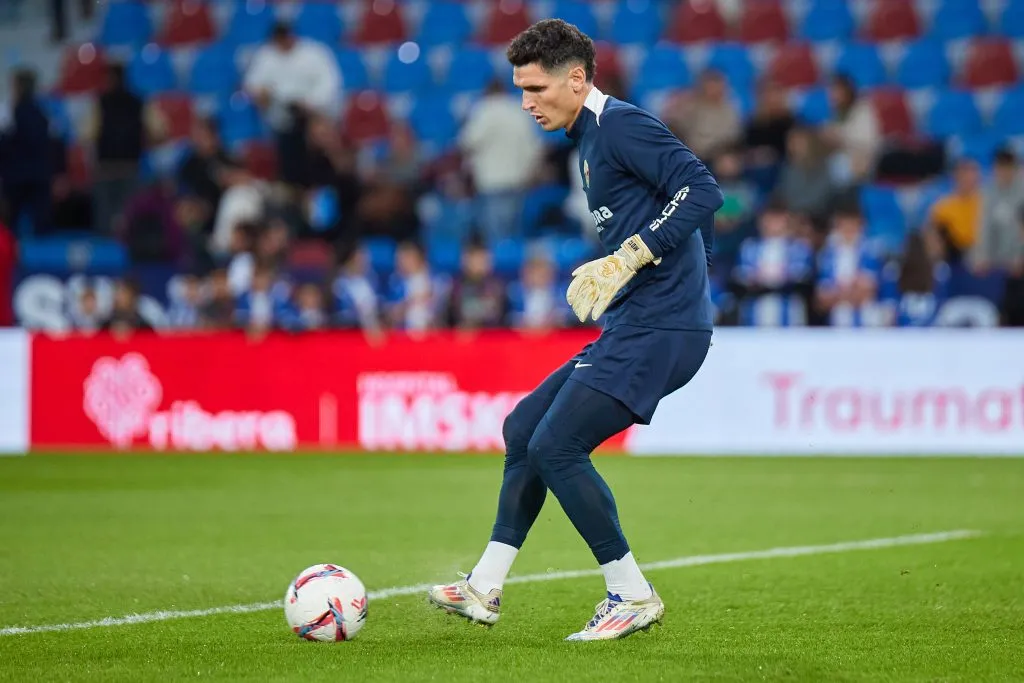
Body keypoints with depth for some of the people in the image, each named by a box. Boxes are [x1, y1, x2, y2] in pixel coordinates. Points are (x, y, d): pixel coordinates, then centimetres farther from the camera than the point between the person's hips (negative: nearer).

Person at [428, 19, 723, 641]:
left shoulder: (620, 125, -11)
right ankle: (484, 590, 17)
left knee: (555, 446, -14)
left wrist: (628, 259, -25)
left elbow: (702, 189, -22)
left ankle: (632, 595, -4)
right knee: (524, 429, 13)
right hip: (632, 326, 11)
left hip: (659, 327, -11)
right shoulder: (592, 138, 19)